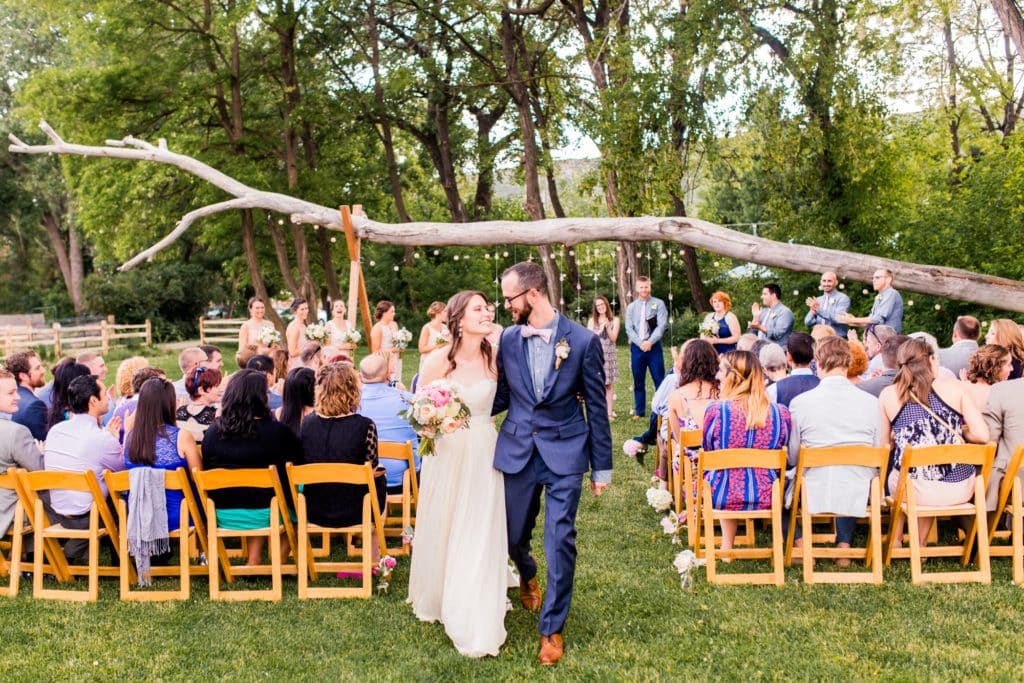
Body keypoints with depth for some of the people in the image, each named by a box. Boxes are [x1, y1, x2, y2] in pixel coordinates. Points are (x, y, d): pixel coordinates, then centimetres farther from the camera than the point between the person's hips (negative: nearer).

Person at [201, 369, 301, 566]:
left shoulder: (212, 432, -5)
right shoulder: (276, 431, -17)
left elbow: (208, 470, 8)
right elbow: (299, 460, -3)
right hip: (264, 514, -4)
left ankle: (254, 562, 29)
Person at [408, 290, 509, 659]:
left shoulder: (494, 358, -6)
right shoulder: (438, 360, -11)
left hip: (483, 455, 1)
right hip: (445, 453, -1)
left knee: (479, 536, 2)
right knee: (440, 530, 13)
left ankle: (476, 624, 13)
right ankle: (436, 599, 38)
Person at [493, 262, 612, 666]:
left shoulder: (583, 341, -9)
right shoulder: (508, 338, 0)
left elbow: (596, 407, -3)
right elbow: (503, 395, 10)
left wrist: (602, 466, 0)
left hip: (564, 452, -3)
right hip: (517, 451, 3)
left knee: (560, 542, -3)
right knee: (513, 537, 14)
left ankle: (551, 628, 16)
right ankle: (528, 576, 50)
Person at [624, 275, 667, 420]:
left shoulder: (658, 304, 1)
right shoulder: (631, 307, 9)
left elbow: (662, 325, -8)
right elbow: (629, 329, 3)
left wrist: (650, 342, -16)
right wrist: (640, 343, -11)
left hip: (654, 346, -3)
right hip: (637, 347, 3)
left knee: (659, 380, -3)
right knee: (638, 382, 7)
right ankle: (639, 411, 14)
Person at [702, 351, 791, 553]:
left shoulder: (715, 410, -16)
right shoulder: (781, 413, -8)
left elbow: (708, 452, 1)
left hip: (722, 498, -2)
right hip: (766, 498, 2)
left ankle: (727, 545, 44)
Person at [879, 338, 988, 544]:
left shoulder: (888, 395, -1)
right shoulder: (954, 388, -2)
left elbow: (884, 444, 3)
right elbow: (982, 435, -6)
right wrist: (957, 432, 14)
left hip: (915, 490, -1)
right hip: (960, 489, 1)